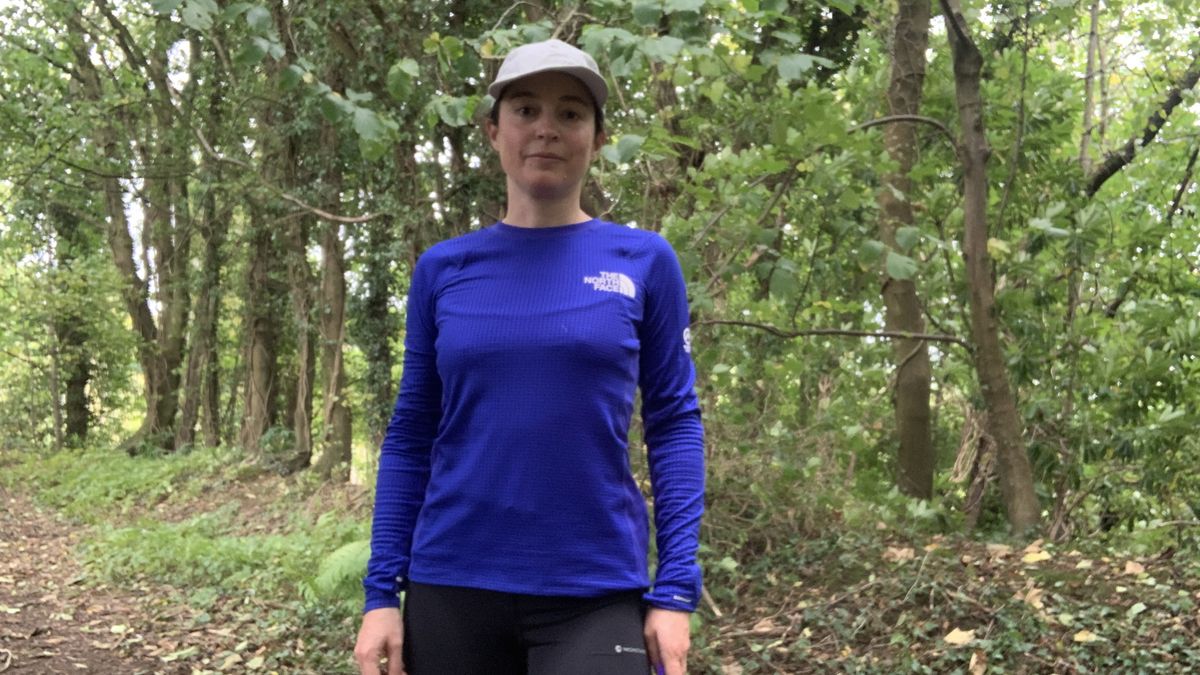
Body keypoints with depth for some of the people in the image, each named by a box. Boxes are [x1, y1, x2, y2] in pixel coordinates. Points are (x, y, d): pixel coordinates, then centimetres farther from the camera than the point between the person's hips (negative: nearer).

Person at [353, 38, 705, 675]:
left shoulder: (643, 262, 0)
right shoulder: (442, 270, 4)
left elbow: (673, 424, 0)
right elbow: (411, 435, 7)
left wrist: (675, 591, -7)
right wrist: (382, 590, 2)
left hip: (597, 597, -1)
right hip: (452, 589, 2)